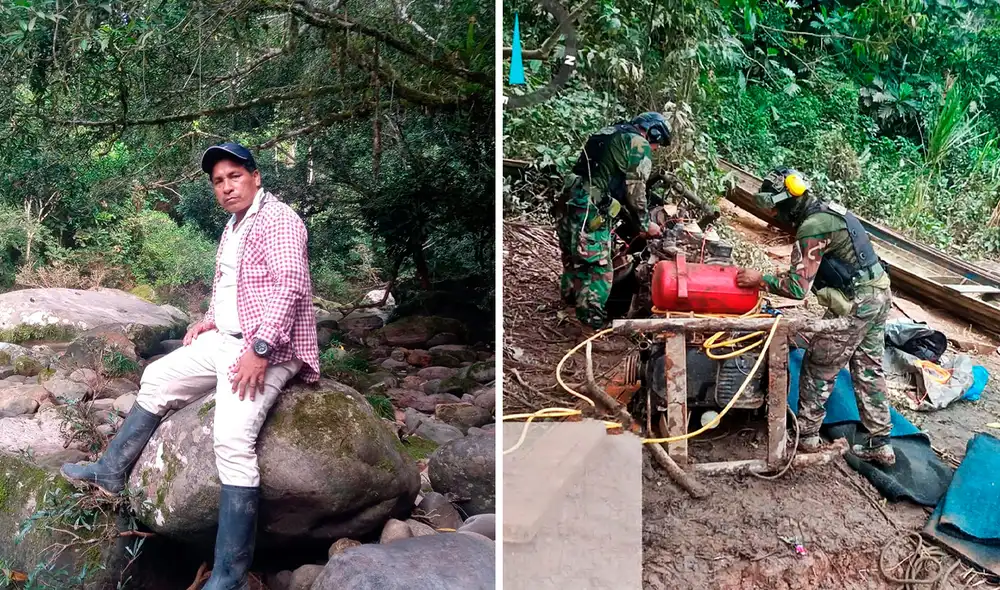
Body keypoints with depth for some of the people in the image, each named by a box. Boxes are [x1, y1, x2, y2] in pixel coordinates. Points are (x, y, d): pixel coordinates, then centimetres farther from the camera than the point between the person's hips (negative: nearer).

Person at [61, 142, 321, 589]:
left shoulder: (277, 219, -12)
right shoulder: (233, 229, 20)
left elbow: (290, 284, -25)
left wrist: (260, 348, -30)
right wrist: (211, 318, 14)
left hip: (267, 348, -10)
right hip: (225, 339, 11)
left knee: (233, 441, -26)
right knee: (156, 379, 18)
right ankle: (111, 472, 34)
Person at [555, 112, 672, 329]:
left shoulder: (610, 134, 23)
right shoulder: (640, 145, -3)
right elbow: (635, 190, -6)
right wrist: (646, 223, 8)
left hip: (569, 203, 9)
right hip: (590, 212, -9)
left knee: (573, 256, 26)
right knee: (599, 267, 1)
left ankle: (570, 297, 45)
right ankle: (592, 318, 7)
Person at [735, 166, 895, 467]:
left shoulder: (811, 228, -20)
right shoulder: (828, 209, 10)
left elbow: (798, 287, -21)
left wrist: (759, 280, -12)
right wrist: (794, 273, 14)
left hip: (854, 306, -9)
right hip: (878, 294, 10)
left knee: (818, 370, 6)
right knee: (869, 369, 16)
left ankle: (806, 435, 19)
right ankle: (880, 445, 23)